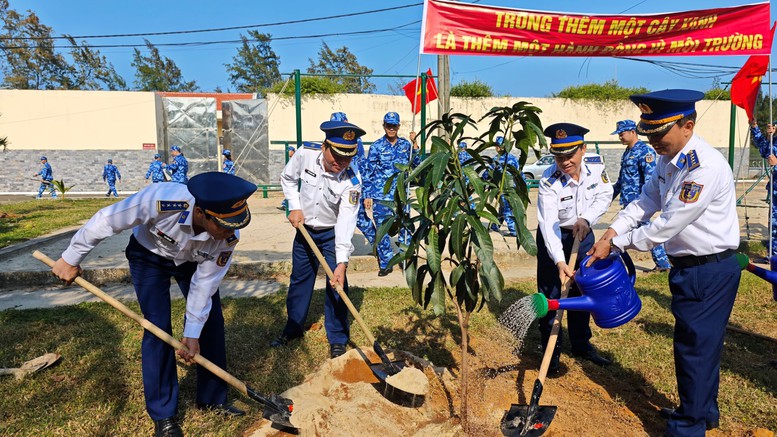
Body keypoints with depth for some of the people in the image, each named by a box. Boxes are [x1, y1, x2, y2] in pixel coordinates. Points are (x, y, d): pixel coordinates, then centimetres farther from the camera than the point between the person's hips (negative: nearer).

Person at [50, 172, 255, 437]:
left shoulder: (228, 236, -34)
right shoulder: (161, 200, -45)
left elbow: (205, 282, -21)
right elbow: (106, 220, -27)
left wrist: (193, 332, -16)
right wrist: (71, 258, -14)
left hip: (194, 259, 3)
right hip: (149, 255, -2)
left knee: (211, 322, 0)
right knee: (158, 329, -9)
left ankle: (212, 399, 19)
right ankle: (163, 414, 9)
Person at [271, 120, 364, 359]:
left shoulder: (352, 181, -28)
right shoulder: (305, 153, -20)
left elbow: (346, 222, -31)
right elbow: (288, 178, 1)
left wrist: (342, 263, -37)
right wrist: (294, 207, -11)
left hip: (333, 233, -3)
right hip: (304, 228, 3)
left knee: (337, 285, -5)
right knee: (299, 279, 15)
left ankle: (337, 339, 12)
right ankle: (293, 328, 34)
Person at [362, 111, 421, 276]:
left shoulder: (405, 144, 7)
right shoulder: (376, 146, -1)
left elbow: (417, 163, 4)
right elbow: (368, 172, 1)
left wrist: (414, 144, -8)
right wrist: (367, 195, -3)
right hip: (381, 196, -2)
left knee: (405, 226, 5)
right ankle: (385, 264, 14)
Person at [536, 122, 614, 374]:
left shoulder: (596, 171, -18)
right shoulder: (548, 181, -30)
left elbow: (605, 196, -4)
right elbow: (548, 223, -35)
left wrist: (587, 219, -24)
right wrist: (560, 261, -46)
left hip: (583, 231, 4)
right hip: (554, 234, -4)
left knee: (582, 287, 14)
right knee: (550, 291, -4)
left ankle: (581, 345, 31)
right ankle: (551, 352, 12)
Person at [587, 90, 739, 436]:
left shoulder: (706, 166, -25)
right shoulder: (668, 160, 3)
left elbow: (668, 225, -25)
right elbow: (646, 200, 10)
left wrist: (615, 244, -17)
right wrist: (612, 232, -5)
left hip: (710, 270, -9)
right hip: (689, 266, 9)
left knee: (694, 346, 1)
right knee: (702, 343, 22)